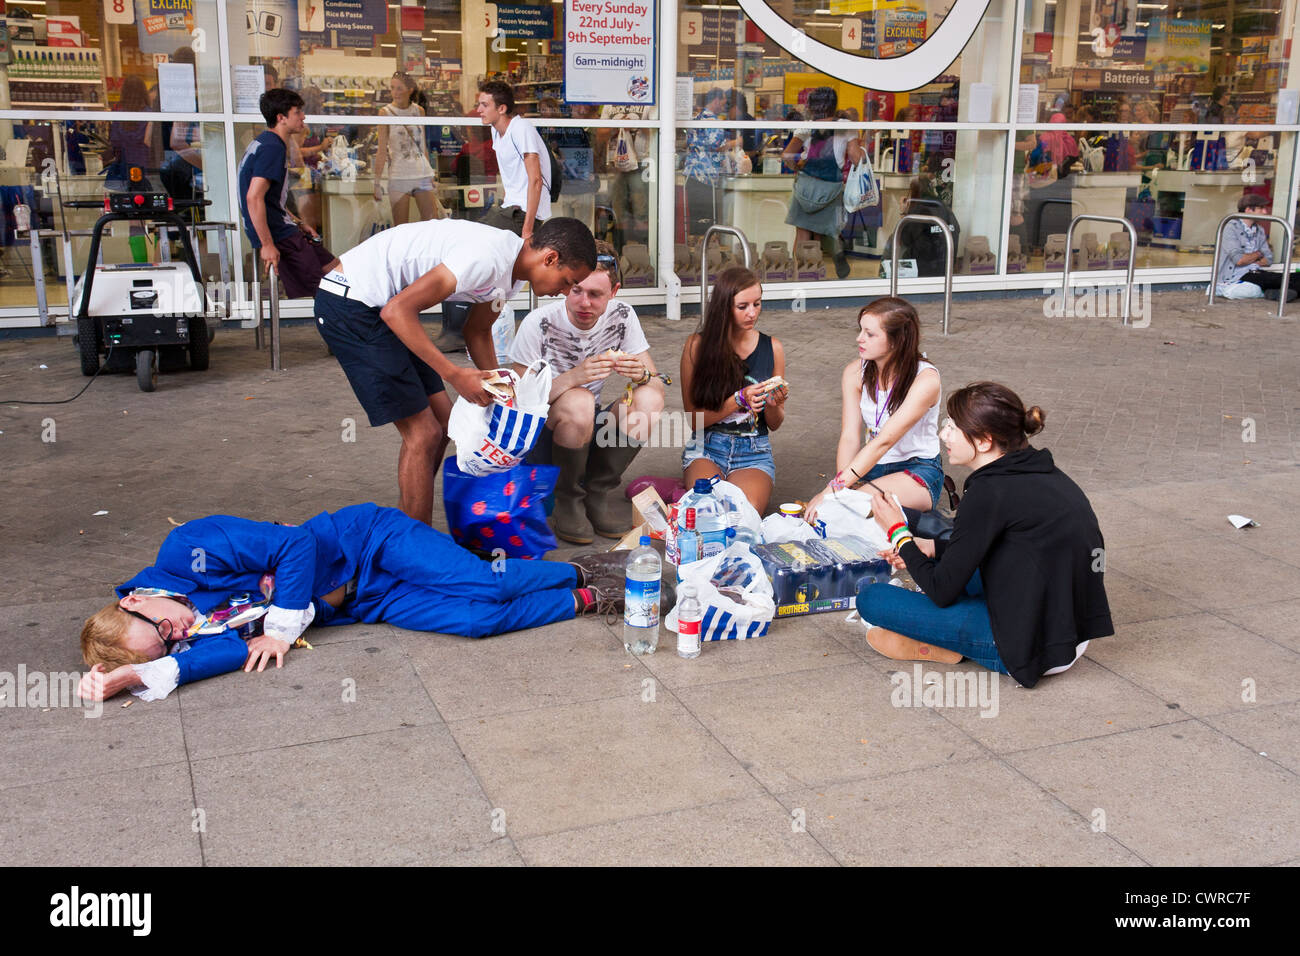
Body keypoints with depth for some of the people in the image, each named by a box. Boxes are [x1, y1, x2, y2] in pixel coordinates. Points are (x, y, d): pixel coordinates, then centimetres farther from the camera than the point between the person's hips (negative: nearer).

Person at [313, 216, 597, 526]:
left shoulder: (511, 271, 6)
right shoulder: (486, 257, -26)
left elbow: (477, 331, 20)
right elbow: (397, 311, -26)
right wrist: (453, 375, -24)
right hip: (349, 304, -10)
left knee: (441, 422, 10)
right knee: (423, 434, -10)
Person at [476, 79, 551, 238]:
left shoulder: (522, 129, -17)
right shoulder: (496, 130, 11)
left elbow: (536, 180, -22)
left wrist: (527, 230, -26)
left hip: (526, 213, -9)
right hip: (510, 207, 9)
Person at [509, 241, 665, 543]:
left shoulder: (621, 316, -8)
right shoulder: (539, 324, -19)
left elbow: (657, 385, -7)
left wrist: (641, 374, -31)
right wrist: (572, 376, -35)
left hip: (590, 430, 4)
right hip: (540, 431, -4)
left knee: (648, 400, -23)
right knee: (578, 403, -36)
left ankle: (599, 491, -3)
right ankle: (566, 498, -10)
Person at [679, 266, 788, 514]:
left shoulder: (772, 347, 3)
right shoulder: (698, 345, -4)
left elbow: (774, 424, 10)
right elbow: (694, 418, -5)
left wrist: (773, 404, -13)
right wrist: (739, 400, -18)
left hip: (754, 453, 2)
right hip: (706, 448, -1)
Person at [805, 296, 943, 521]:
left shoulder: (925, 379, -19)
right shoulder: (855, 373, -2)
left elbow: (884, 441, -27)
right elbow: (849, 437, -9)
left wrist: (835, 488, -34)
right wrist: (842, 486, -27)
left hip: (920, 470, -4)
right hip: (871, 466, 4)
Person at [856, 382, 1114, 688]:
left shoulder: (990, 492, -21)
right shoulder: (1040, 471, 5)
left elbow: (942, 592, -14)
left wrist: (898, 533, -1)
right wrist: (931, 547, 15)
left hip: (1033, 648, -9)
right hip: (1072, 634, 9)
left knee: (870, 599, -8)